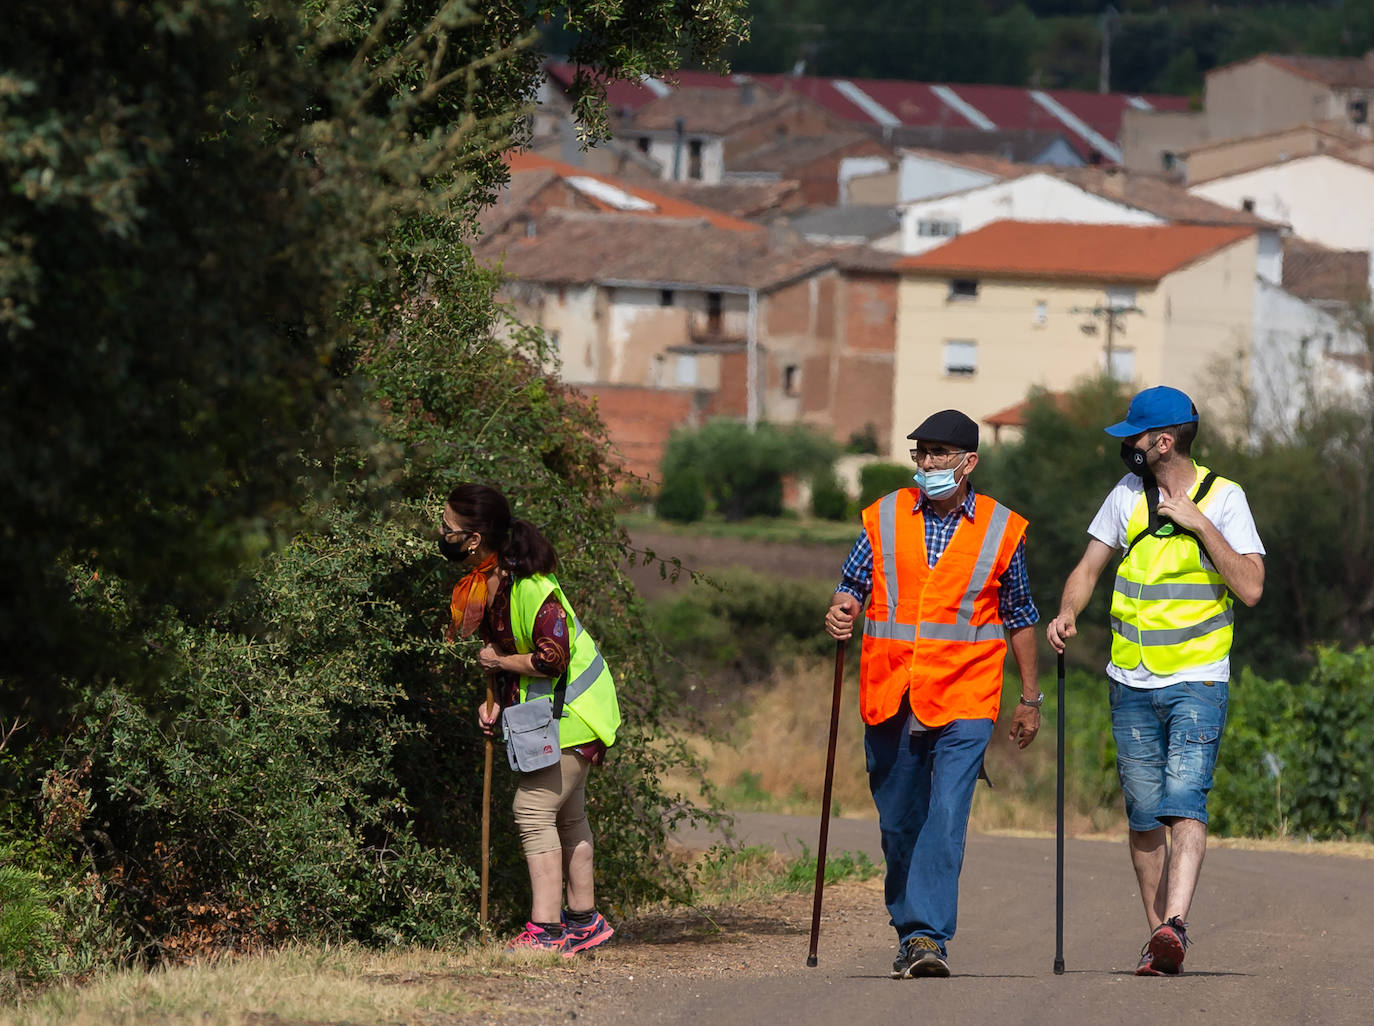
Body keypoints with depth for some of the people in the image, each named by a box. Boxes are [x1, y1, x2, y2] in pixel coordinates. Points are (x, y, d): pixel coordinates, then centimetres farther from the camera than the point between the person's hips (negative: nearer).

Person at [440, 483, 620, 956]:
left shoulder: (530, 589, -28)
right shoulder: (483, 585, 2)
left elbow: (551, 659, -32)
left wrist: (499, 663, -18)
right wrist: (496, 702, 0)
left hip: (569, 713, -10)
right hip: (551, 710, 10)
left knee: (534, 810, -11)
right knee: (566, 816, 18)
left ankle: (545, 930, -9)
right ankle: (583, 921, 29)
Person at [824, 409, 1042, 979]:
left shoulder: (1001, 529, 5)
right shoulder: (884, 517, 7)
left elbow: (1019, 619, 13)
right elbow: (853, 584, 11)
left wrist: (1030, 698, 15)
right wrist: (841, 613, -13)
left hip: (963, 701, -3)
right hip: (890, 697, 3)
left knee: (946, 819, -16)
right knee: (898, 822, 8)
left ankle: (928, 935, -21)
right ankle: (910, 932, 21)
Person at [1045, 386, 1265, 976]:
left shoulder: (1224, 498, -4)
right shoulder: (1127, 495, 7)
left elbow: (1250, 588, -12)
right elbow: (1088, 568, 12)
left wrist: (1198, 523, -16)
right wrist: (1067, 613, -9)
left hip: (1197, 682, -4)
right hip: (1131, 684, 4)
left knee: (1184, 802, -19)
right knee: (1144, 816, 4)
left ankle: (1175, 925, -33)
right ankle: (1156, 936, 11)